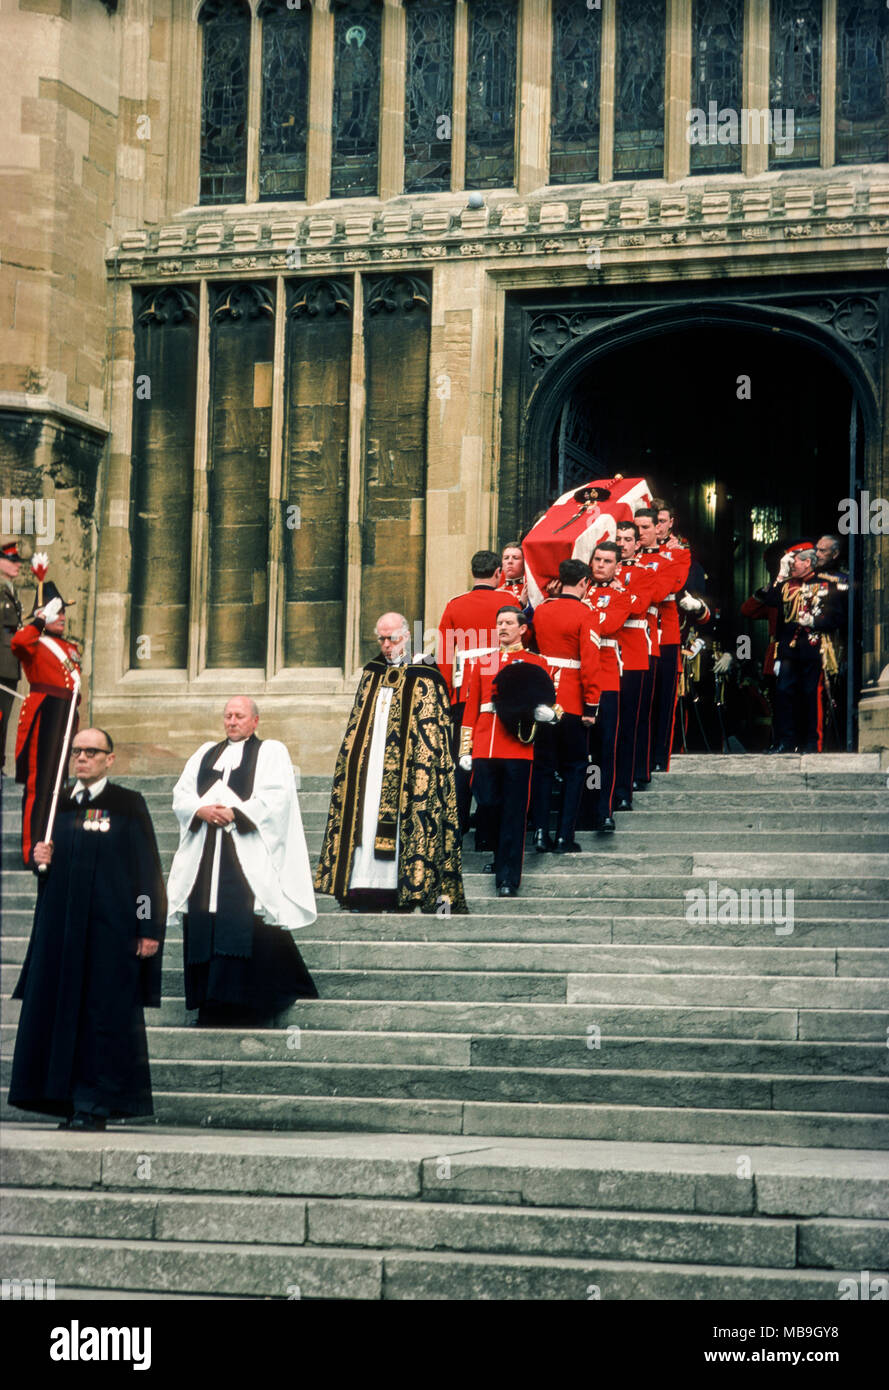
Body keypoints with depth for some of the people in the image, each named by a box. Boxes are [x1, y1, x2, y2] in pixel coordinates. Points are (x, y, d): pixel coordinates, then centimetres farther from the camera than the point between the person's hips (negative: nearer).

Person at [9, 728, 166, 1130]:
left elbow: (147, 867, -6)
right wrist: (42, 861, -2)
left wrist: (149, 928, -11)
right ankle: (72, 1100, 8)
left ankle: (95, 1104, -1)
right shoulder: (61, 805, 13)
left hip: (109, 929, -5)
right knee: (58, 1010, 2)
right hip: (61, 926, 6)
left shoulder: (128, 805, -3)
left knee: (104, 1013, -4)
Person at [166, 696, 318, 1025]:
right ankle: (210, 1005, 2)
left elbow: (275, 798, -6)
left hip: (248, 855, -5)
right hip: (206, 856, 5)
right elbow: (181, 794, 12)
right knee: (203, 921, -3)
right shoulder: (205, 754, 22)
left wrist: (235, 814, -14)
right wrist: (201, 810, -8)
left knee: (243, 922, -14)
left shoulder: (271, 752, 8)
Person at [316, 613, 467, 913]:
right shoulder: (371, 675, 15)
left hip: (402, 773, -6)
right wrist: (351, 761, 13)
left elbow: (431, 739, -7)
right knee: (365, 820, 2)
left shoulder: (424, 680, -4)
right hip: (369, 772, 6)